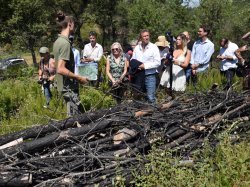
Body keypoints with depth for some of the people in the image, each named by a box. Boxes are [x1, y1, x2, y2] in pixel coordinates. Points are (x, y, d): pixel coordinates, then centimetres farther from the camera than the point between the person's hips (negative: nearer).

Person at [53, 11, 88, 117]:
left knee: (79, 113, 16)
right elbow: (61, 69, -25)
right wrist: (79, 78, -17)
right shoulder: (65, 43, -18)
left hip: (65, 86, 10)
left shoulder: (58, 41, 11)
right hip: (69, 87, -10)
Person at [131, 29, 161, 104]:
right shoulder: (137, 48, 10)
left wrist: (145, 66, -15)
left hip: (150, 76, -4)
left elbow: (158, 62, -10)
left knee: (151, 98, -8)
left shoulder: (154, 47, -3)